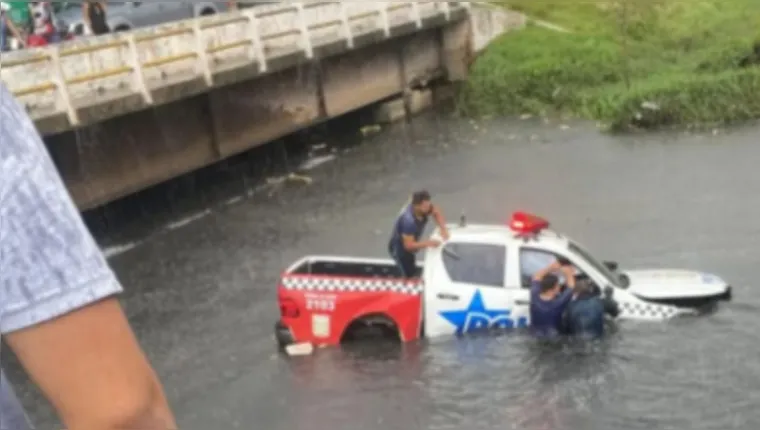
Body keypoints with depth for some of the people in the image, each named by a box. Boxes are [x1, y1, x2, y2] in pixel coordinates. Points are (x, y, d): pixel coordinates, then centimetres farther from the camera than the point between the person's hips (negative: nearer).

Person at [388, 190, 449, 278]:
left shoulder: (424, 208, -20)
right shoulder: (409, 220, -41)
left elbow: (436, 213, 0)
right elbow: (409, 245, -36)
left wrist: (443, 228, -16)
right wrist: (428, 243, -42)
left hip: (408, 247, 9)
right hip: (399, 249, -9)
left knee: (412, 275, 22)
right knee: (410, 278, -6)